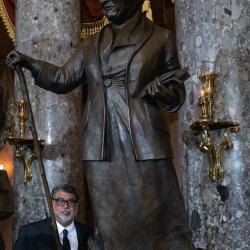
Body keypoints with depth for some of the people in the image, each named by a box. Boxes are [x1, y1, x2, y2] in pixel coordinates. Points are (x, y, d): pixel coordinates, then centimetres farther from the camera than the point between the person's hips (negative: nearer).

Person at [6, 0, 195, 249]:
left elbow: (176, 93, 10)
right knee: (111, 227, 6)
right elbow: (64, 79, 23)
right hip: (101, 149, 3)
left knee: (160, 223, -3)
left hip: (144, 146, -3)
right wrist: (29, 63, 12)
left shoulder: (160, 38, 7)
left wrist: (159, 88, -11)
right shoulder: (91, 45, 16)